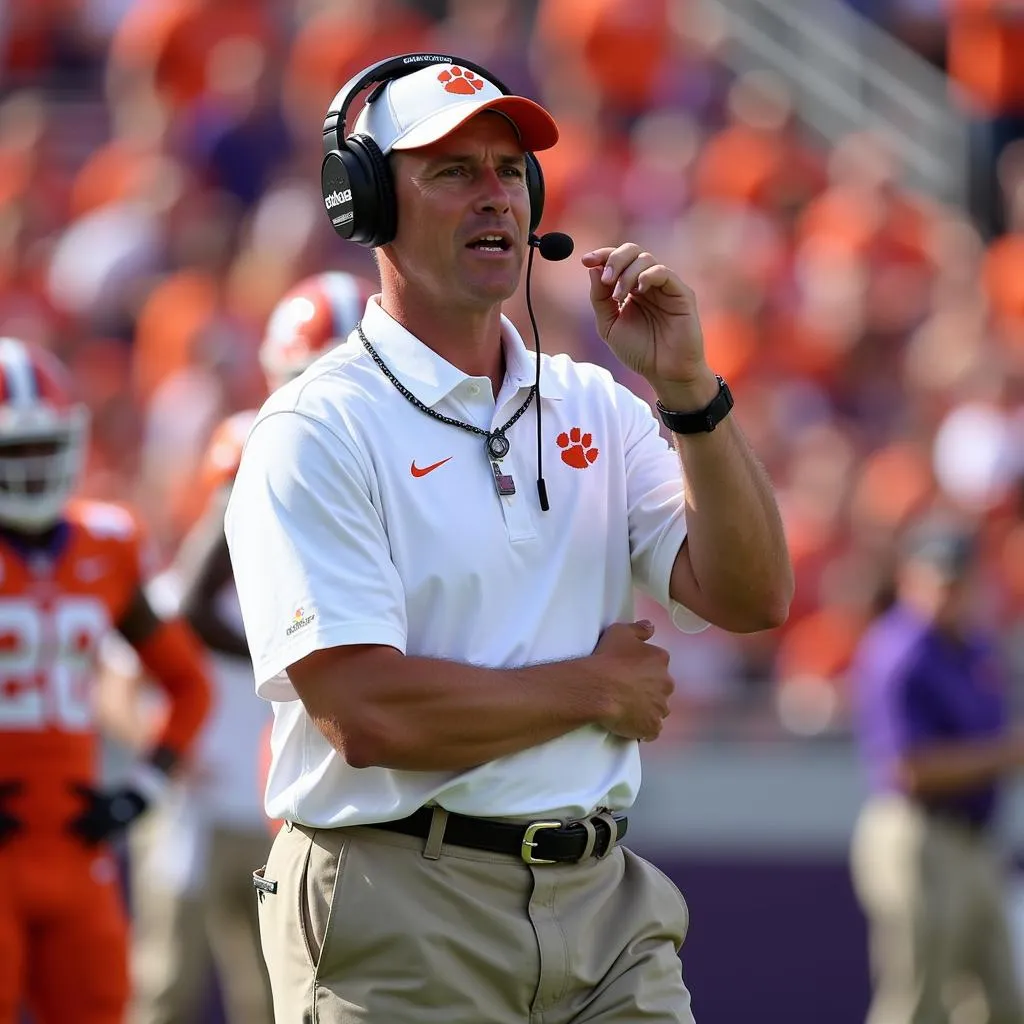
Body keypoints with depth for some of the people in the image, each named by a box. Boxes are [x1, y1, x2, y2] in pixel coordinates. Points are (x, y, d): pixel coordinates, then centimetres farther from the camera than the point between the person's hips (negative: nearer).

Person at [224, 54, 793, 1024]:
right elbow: (367, 713, -17)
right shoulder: (314, 433, -7)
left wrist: (689, 389, -8)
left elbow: (751, 598, 3)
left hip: (605, 908, 5)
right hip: (402, 924, -5)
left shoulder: (593, 408, 13)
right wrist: (597, 687, -5)